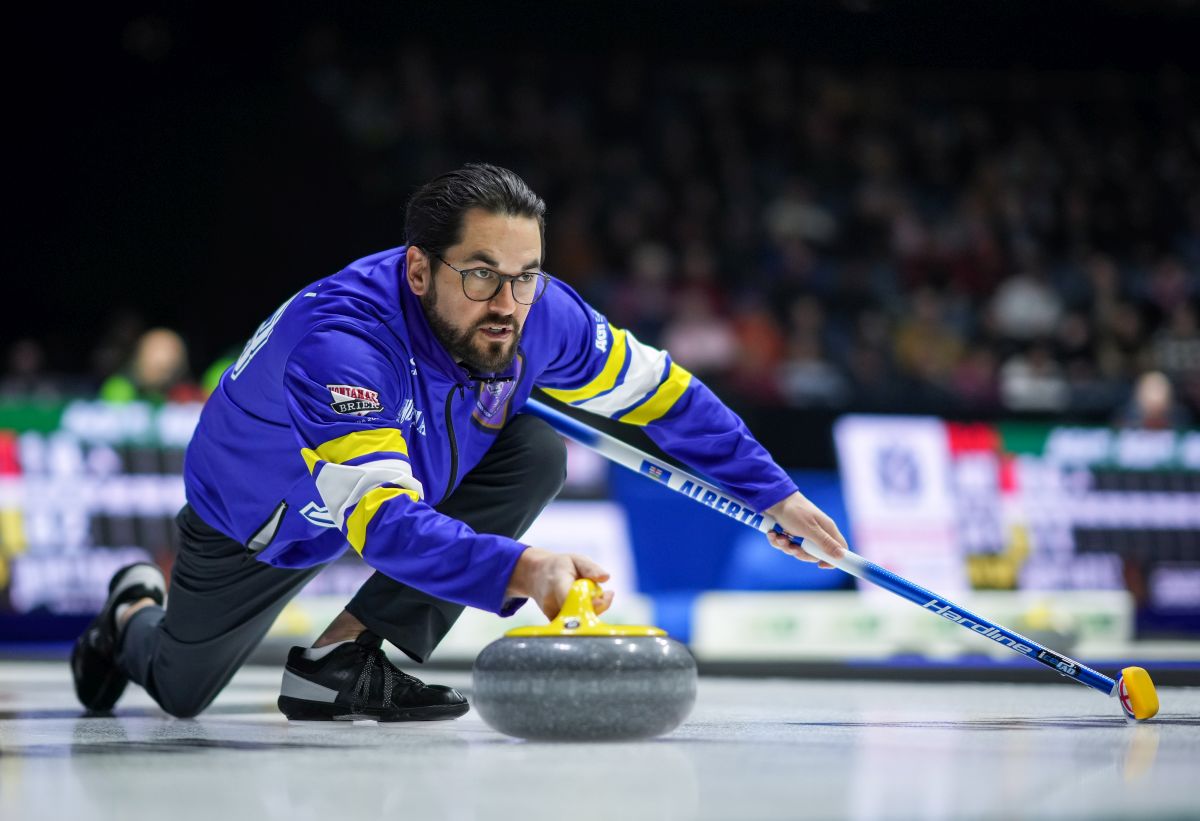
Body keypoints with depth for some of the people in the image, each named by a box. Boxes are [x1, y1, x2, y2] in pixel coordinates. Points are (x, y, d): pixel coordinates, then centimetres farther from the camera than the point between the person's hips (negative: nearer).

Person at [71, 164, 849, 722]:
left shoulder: (540, 316, -27)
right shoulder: (337, 340, -45)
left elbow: (662, 390, -10)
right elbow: (384, 520, -55)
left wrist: (775, 492, -7)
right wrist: (516, 568, -70)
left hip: (413, 477, 5)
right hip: (257, 517, -4)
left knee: (537, 454, -21)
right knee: (180, 689, 9)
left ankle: (342, 656, -13)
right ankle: (136, 615, 48)